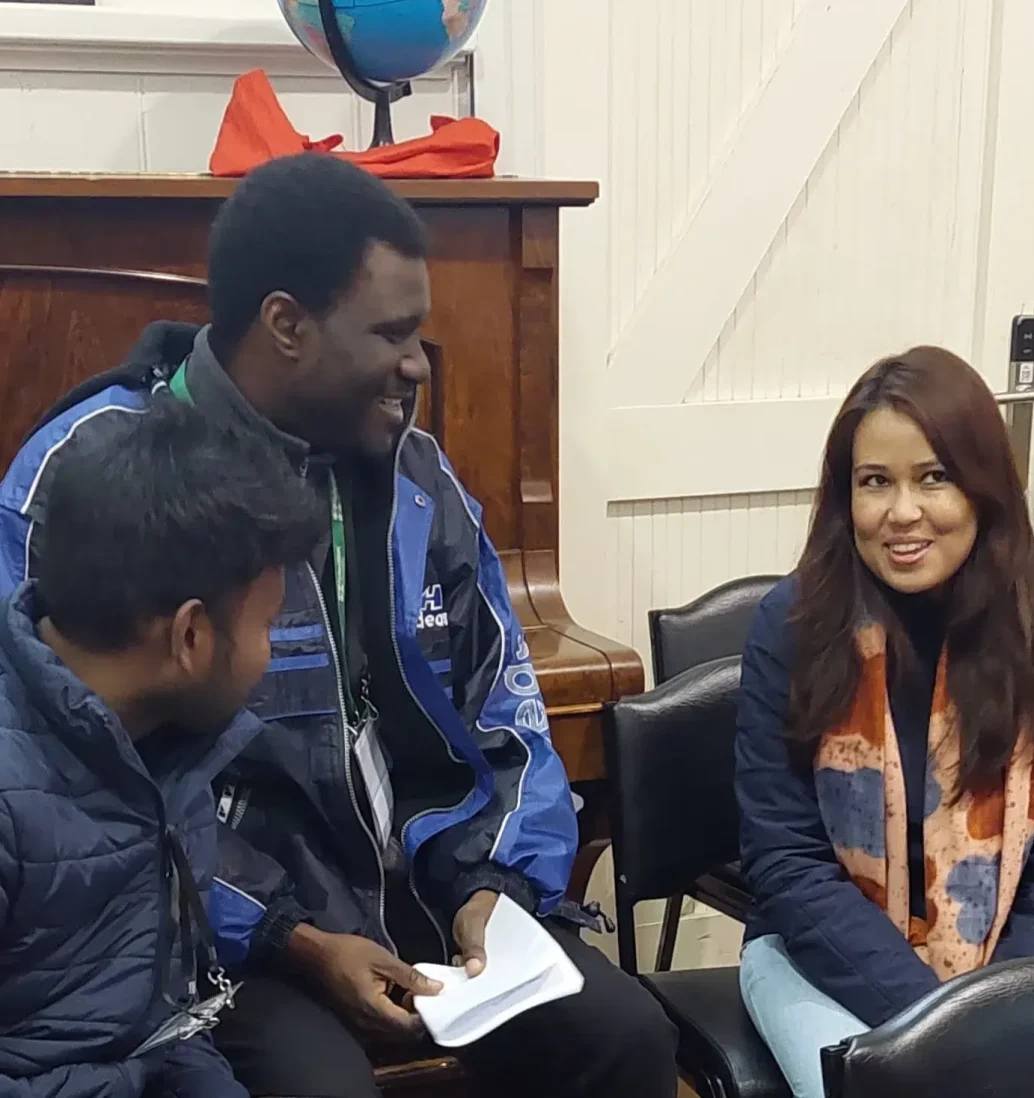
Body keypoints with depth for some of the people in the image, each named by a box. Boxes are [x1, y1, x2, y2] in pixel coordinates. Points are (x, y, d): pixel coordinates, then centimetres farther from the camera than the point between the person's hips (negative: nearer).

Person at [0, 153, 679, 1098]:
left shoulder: (410, 466, 6)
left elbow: (503, 695, 13)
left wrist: (494, 882, -3)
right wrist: (290, 941, -18)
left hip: (425, 881, 5)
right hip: (231, 923, -4)